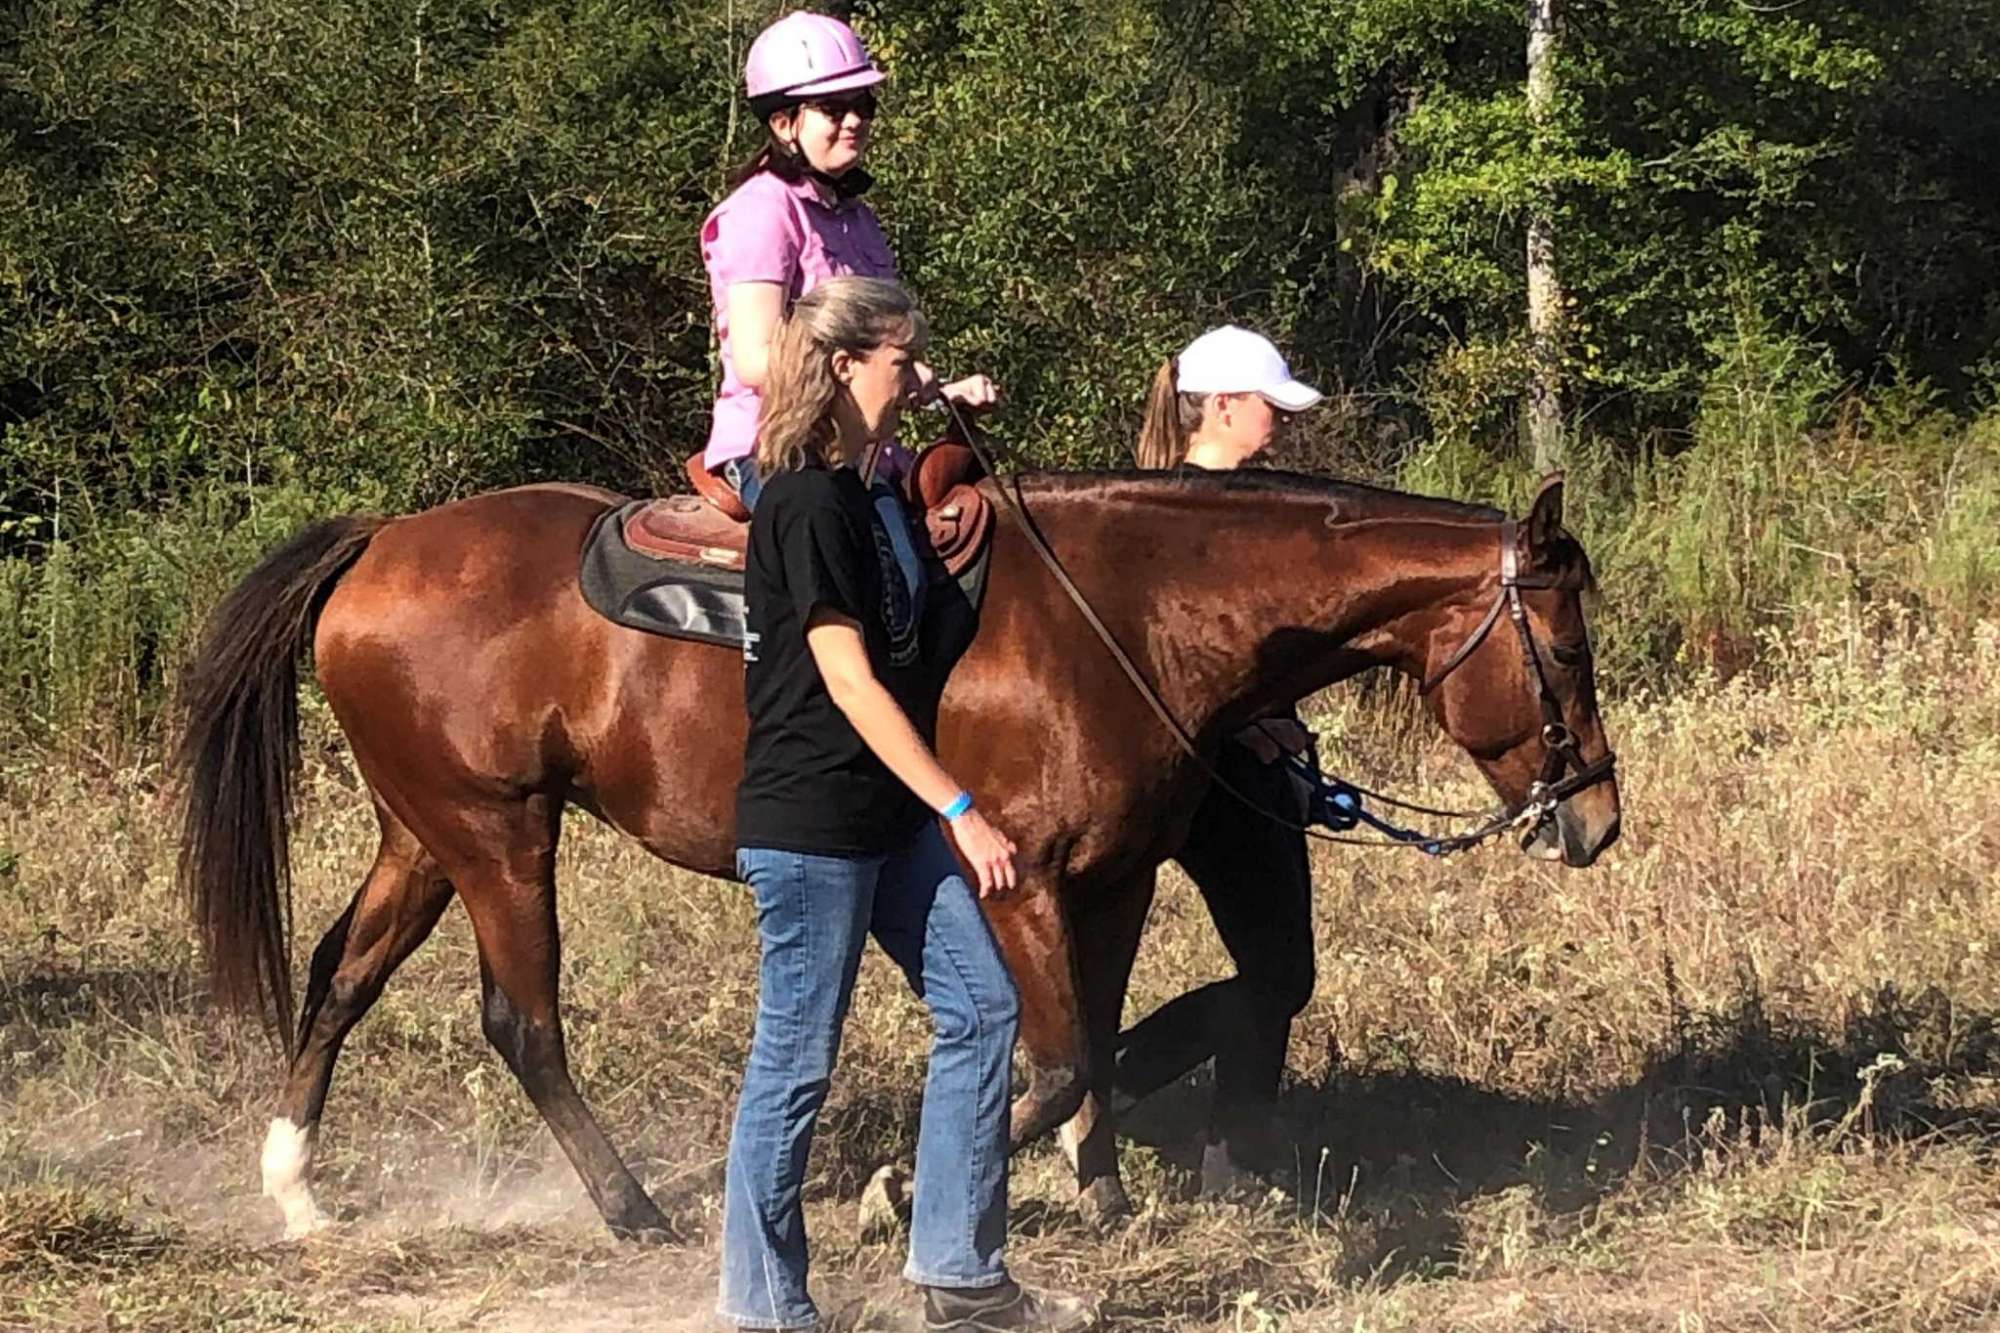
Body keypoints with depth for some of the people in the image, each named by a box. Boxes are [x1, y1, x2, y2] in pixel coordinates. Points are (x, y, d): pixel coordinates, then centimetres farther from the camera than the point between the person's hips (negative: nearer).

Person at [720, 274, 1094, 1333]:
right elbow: (850, 681, -21)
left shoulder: (849, 493, 13)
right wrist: (962, 811, -21)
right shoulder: (810, 504, -17)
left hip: (887, 817, 10)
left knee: (981, 1007, 9)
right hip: (812, 820, -10)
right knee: (796, 1061, -1)